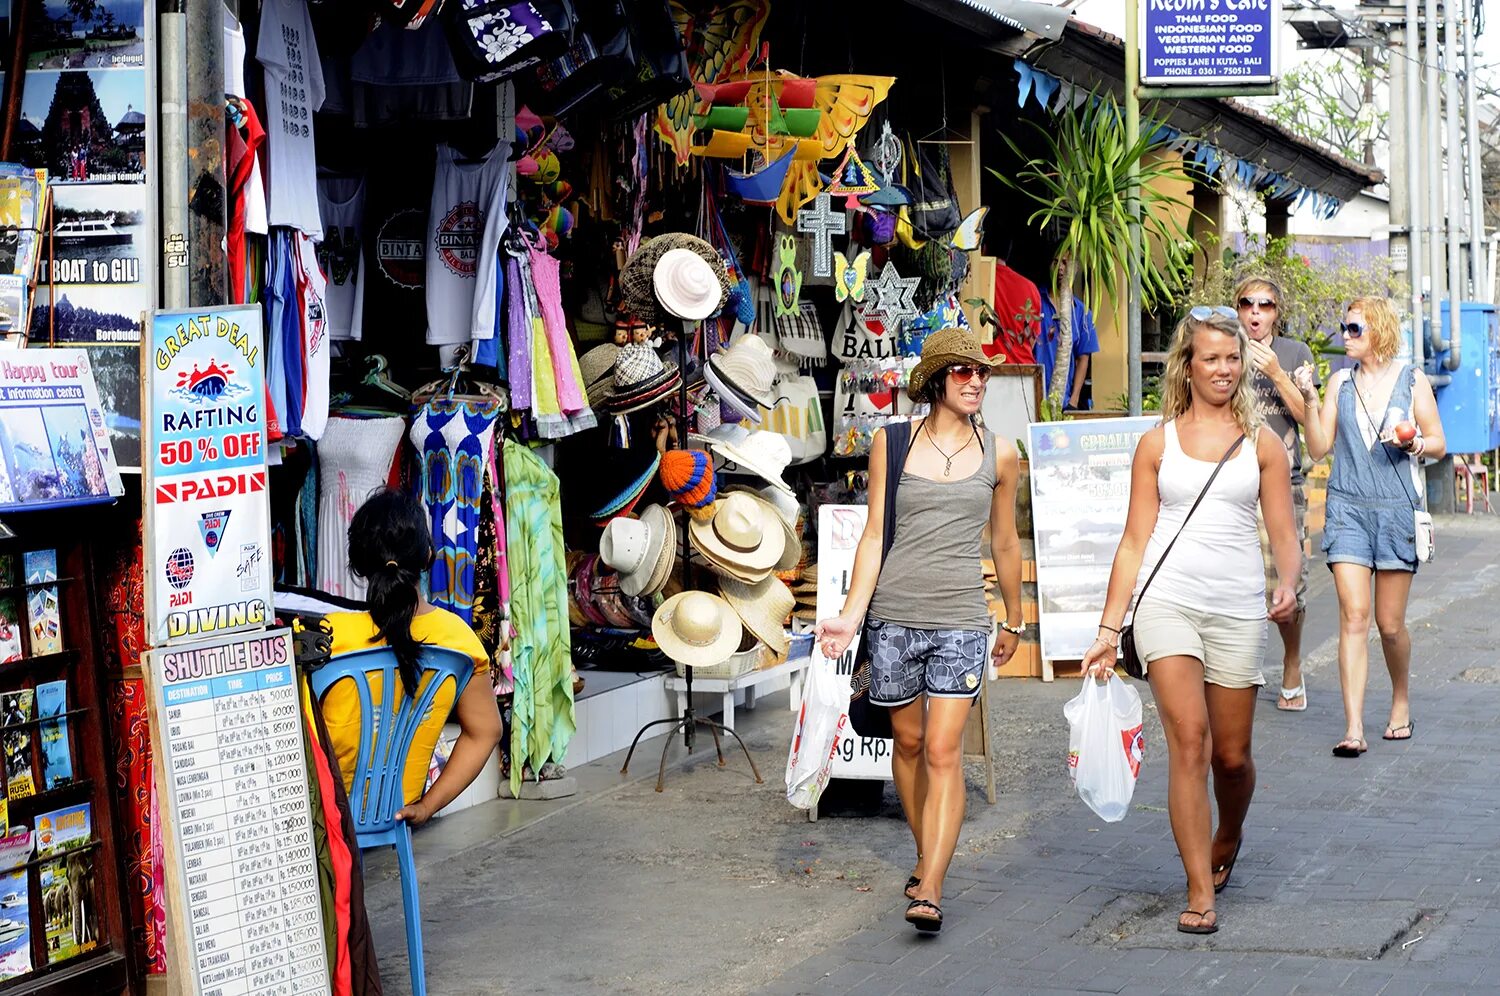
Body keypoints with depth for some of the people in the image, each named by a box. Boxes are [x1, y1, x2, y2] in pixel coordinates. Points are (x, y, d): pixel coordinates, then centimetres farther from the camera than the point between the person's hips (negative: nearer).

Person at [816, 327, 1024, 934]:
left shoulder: (998, 454, 7)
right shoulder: (893, 443, 4)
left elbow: (1004, 542, 17)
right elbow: (874, 534, 3)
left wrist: (1013, 621, 24)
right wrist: (851, 614, -6)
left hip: (961, 618, -1)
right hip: (893, 614, 1)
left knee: (944, 750, -9)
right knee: (908, 741, 11)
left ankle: (929, 893, -13)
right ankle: (926, 859, 31)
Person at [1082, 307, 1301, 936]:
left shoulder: (1261, 443, 9)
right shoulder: (1158, 442, 9)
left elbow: (1284, 536, 8)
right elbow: (1135, 541, 9)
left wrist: (1287, 584, -14)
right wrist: (1108, 628, 6)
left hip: (1237, 608, 1)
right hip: (1166, 601, -1)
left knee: (1231, 754, 7)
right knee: (1189, 739, -14)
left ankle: (1227, 839, 40)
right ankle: (1200, 893, -11)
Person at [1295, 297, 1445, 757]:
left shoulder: (1413, 381, 4)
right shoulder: (1340, 383, 9)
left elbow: (1438, 444, 7)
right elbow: (1319, 448, 6)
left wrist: (1411, 444, -12)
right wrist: (1309, 403, -6)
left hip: (1397, 508, -1)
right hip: (1347, 508, 1)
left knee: (1390, 623, 4)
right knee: (1353, 616, -9)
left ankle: (1401, 702, 32)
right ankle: (1354, 729, -13)